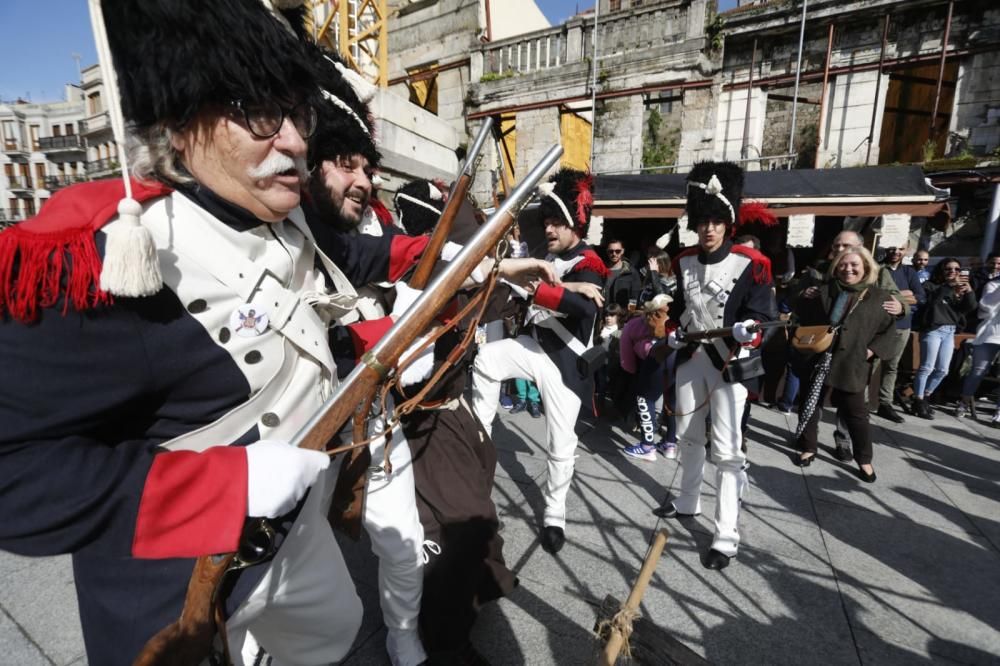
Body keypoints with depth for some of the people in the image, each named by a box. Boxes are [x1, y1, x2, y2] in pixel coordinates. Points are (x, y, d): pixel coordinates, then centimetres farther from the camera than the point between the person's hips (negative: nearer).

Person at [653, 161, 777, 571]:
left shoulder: (752, 264, -10)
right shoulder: (683, 261, 6)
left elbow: (762, 315, -11)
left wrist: (746, 330, -32)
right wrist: (673, 333, 0)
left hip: (730, 361, -6)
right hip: (690, 356, 6)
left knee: (726, 449, -4)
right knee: (687, 435, 18)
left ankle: (726, 538, 7)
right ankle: (688, 503, 39)